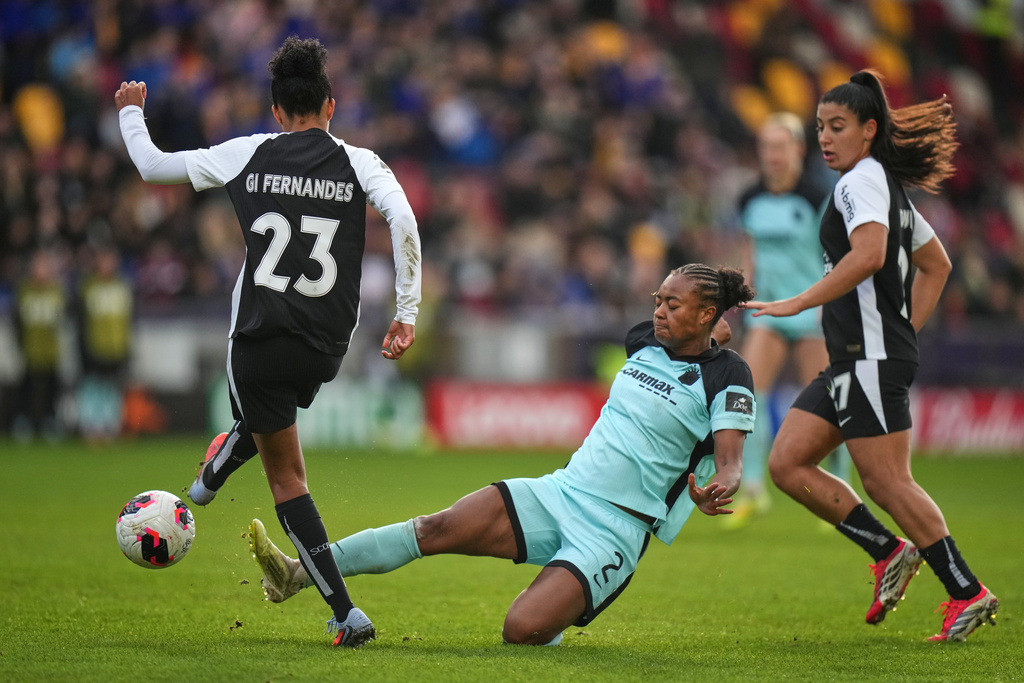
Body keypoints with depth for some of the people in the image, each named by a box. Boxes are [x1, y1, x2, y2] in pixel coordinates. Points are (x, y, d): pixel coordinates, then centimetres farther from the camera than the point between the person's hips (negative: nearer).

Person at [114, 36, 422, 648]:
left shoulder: (248, 155, 1)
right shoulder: (359, 163, 1)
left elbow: (153, 165, 10)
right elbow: (404, 219, -15)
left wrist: (130, 112, 29)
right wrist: (408, 314, -11)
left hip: (260, 340, -2)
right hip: (326, 352, 2)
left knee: (288, 478, 7)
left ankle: (347, 612, -1)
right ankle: (210, 479, 59)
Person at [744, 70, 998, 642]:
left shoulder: (864, 178, -10)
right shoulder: (889, 186, 20)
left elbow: (869, 255, -28)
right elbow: (936, 263, 28)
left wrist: (797, 304, -26)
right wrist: (906, 331, 23)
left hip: (873, 358, -10)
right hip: (853, 359, 10)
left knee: (887, 482, -8)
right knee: (788, 464, 5)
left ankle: (968, 592, -1)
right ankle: (891, 552, 8)